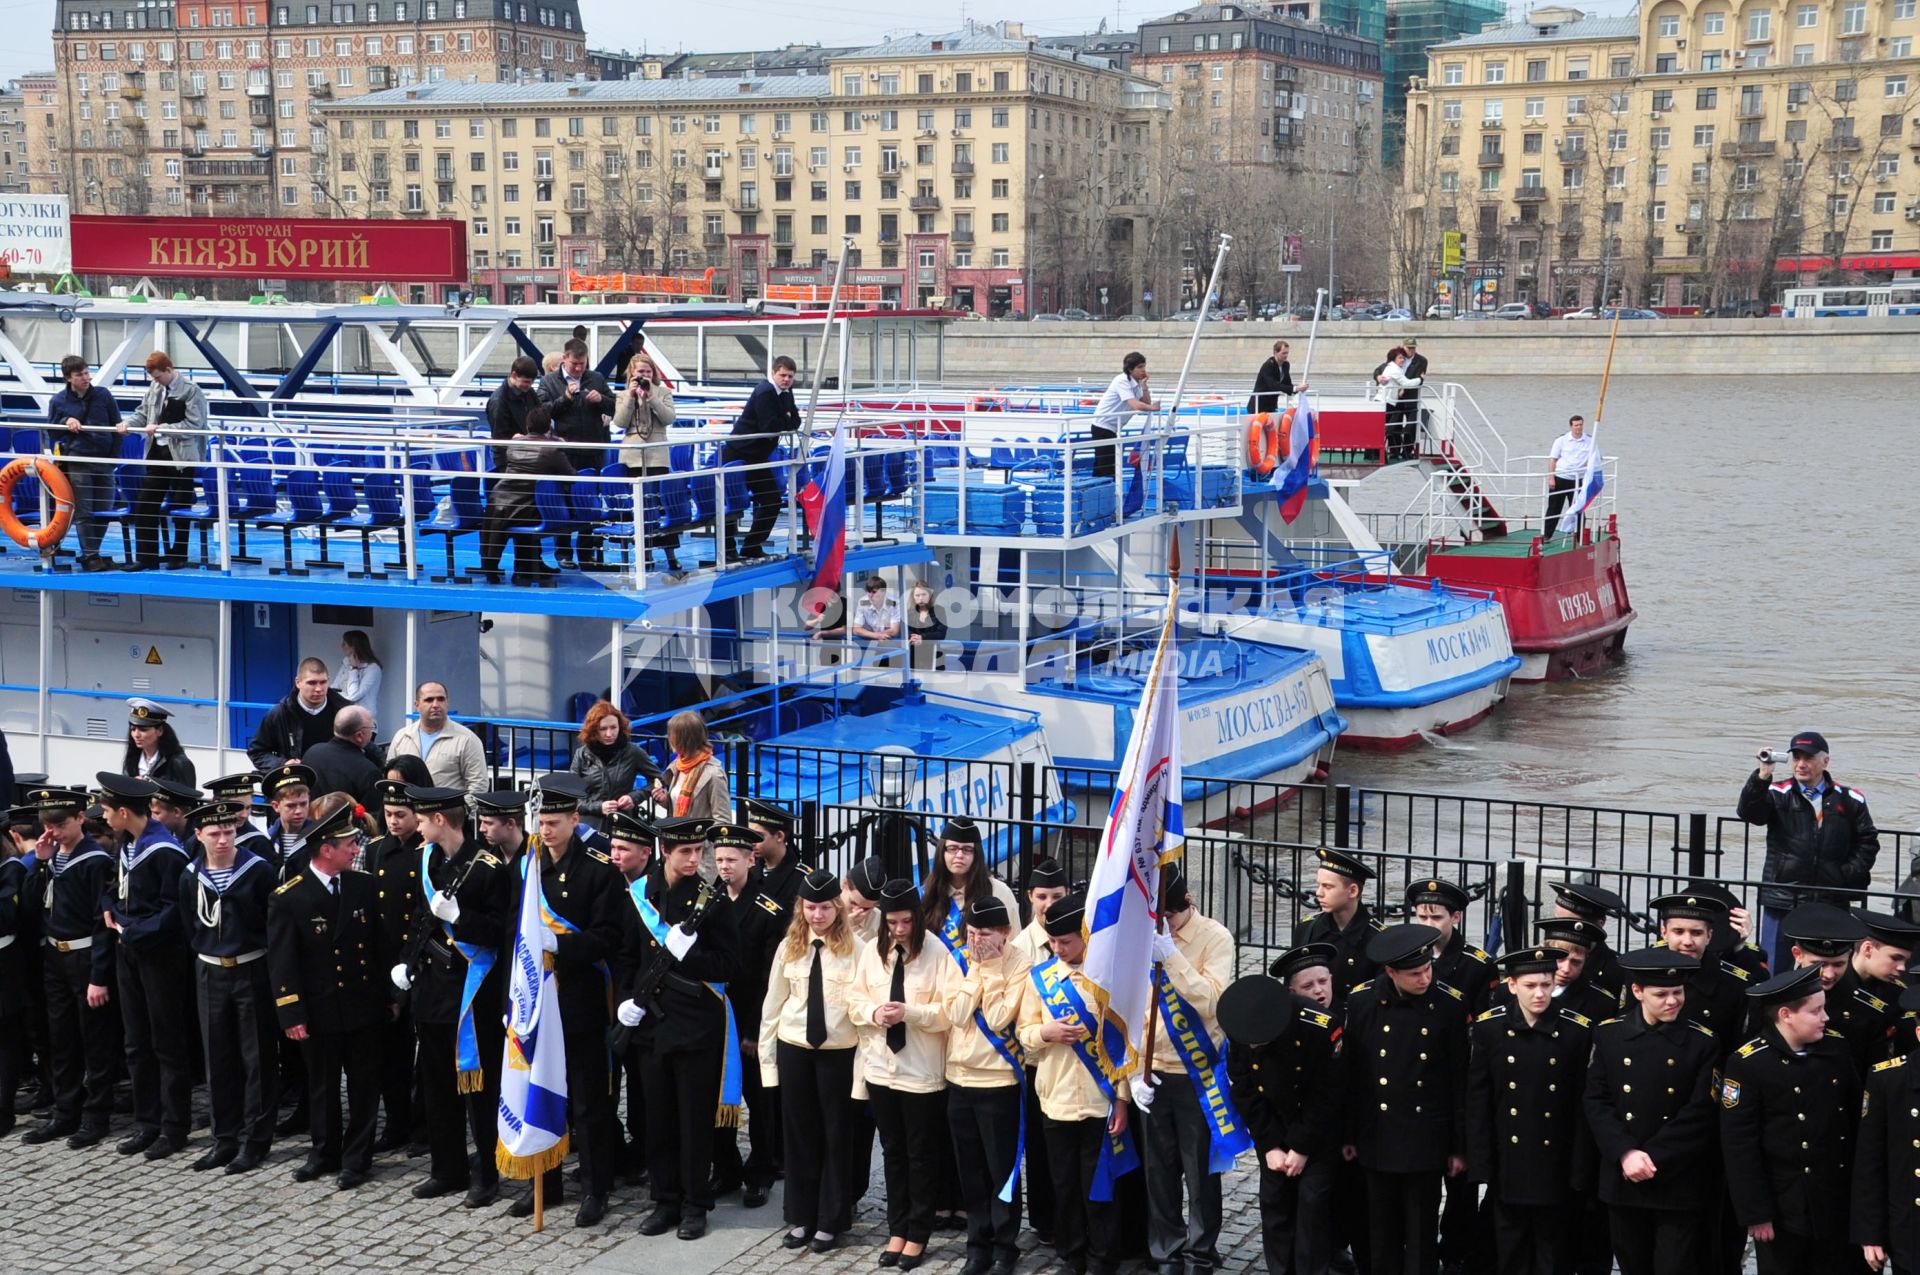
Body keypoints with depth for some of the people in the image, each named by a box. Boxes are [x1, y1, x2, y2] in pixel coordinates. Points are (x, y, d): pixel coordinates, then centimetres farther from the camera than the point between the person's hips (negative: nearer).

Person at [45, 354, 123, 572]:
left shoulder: (103, 395, 4)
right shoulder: (58, 401, 3)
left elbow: (116, 427, 10)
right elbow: (52, 433, 10)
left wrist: (114, 457, 5)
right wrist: (66, 421, -10)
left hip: (104, 461, 2)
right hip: (77, 461, -2)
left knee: (104, 511, 3)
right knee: (83, 512, -4)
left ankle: (91, 552, 16)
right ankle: (90, 556, 0)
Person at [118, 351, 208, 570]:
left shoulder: (191, 391, -10)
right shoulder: (154, 388, 9)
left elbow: (193, 425, -16)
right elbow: (143, 413, 16)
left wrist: (161, 428, -20)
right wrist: (128, 423, -5)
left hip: (182, 455, -6)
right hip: (157, 452, 6)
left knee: (180, 508, 4)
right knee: (145, 505, 2)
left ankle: (178, 556, 18)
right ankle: (146, 557, 8)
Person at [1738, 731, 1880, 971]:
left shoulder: (1848, 801, 6)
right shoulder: (1778, 795, 2)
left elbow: (1868, 841, 12)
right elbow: (1749, 812, -16)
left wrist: (1849, 874, -2)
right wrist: (1762, 776, -30)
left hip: (1830, 904, 1)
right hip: (1782, 899, -1)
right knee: (1774, 970, 1)